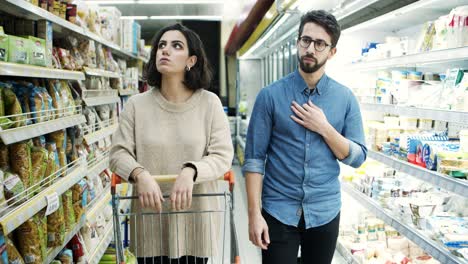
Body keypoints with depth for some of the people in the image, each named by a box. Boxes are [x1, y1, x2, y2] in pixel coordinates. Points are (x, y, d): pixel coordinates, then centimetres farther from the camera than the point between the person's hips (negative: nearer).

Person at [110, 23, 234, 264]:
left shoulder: (209, 103, -4)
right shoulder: (136, 104, -1)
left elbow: (223, 156, -7)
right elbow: (118, 153, 0)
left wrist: (190, 171, -24)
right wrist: (140, 174, -20)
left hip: (195, 218, -1)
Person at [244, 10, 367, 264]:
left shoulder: (345, 98, 1)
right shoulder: (270, 95, -6)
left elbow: (358, 157, 0)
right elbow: (254, 157, -7)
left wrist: (324, 128, -14)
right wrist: (254, 213, -13)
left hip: (325, 212, 3)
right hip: (278, 212, -2)